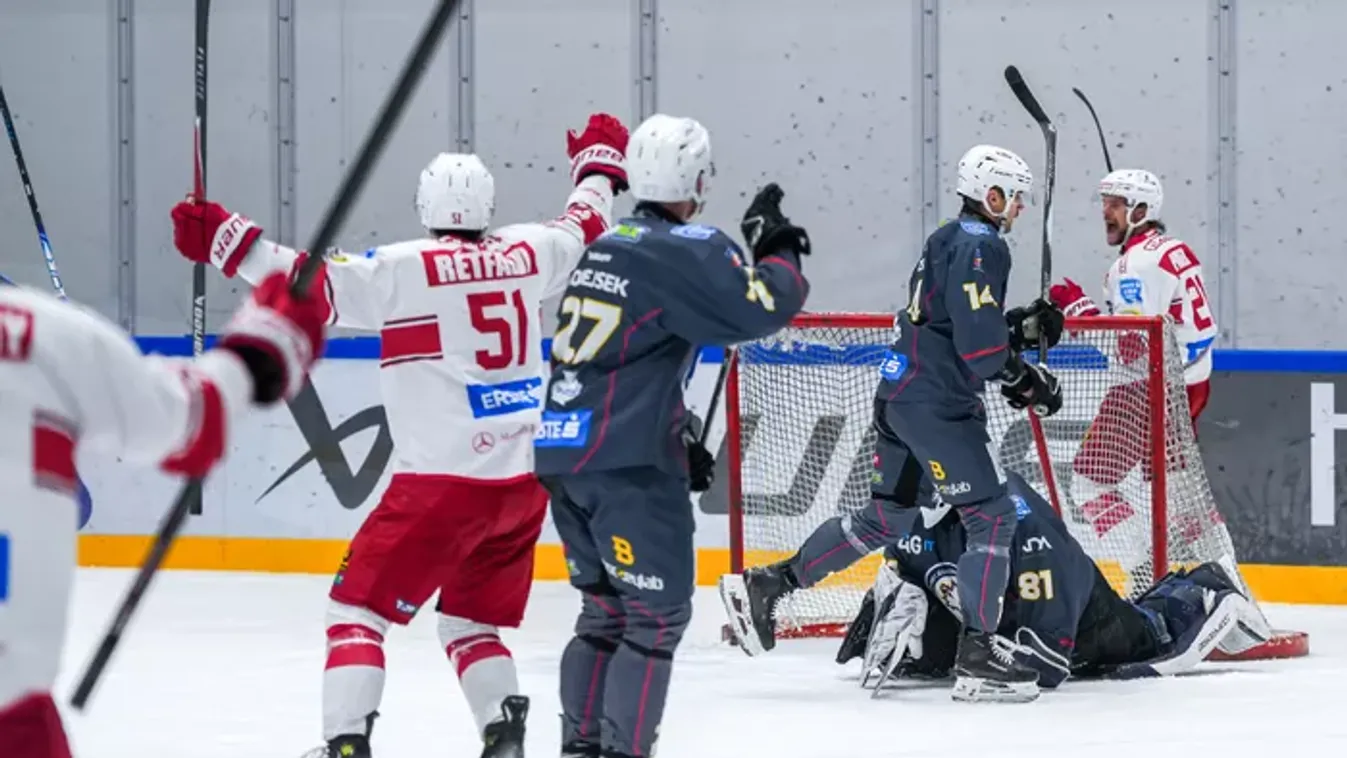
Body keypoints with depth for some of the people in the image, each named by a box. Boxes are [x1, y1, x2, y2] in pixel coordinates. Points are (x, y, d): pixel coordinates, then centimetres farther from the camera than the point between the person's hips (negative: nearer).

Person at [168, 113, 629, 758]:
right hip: (524, 482, 6)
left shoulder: (403, 270, -9)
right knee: (471, 620, 21)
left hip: (442, 482, -6)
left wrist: (225, 239, -12)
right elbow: (585, 228, 27)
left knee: (358, 606, 4)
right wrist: (599, 162, 45)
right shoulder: (525, 254, 7)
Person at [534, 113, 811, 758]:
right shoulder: (687, 251, -8)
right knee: (658, 613, -3)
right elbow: (761, 310, -16)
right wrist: (780, 252, 3)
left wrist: (678, 435, 28)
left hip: (561, 452, 9)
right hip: (626, 461, -8)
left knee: (605, 607, 18)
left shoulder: (607, 247, 19)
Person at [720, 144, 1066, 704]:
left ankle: (765, 586, 17)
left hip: (901, 395, 10)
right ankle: (976, 657, -9)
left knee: (881, 518, 17)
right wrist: (1025, 382, -10)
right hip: (937, 405, -10)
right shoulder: (980, 248, -14)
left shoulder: (949, 241, 18)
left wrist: (1023, 326, 13)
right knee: (992, 517, -6)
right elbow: (978, 344, -22)